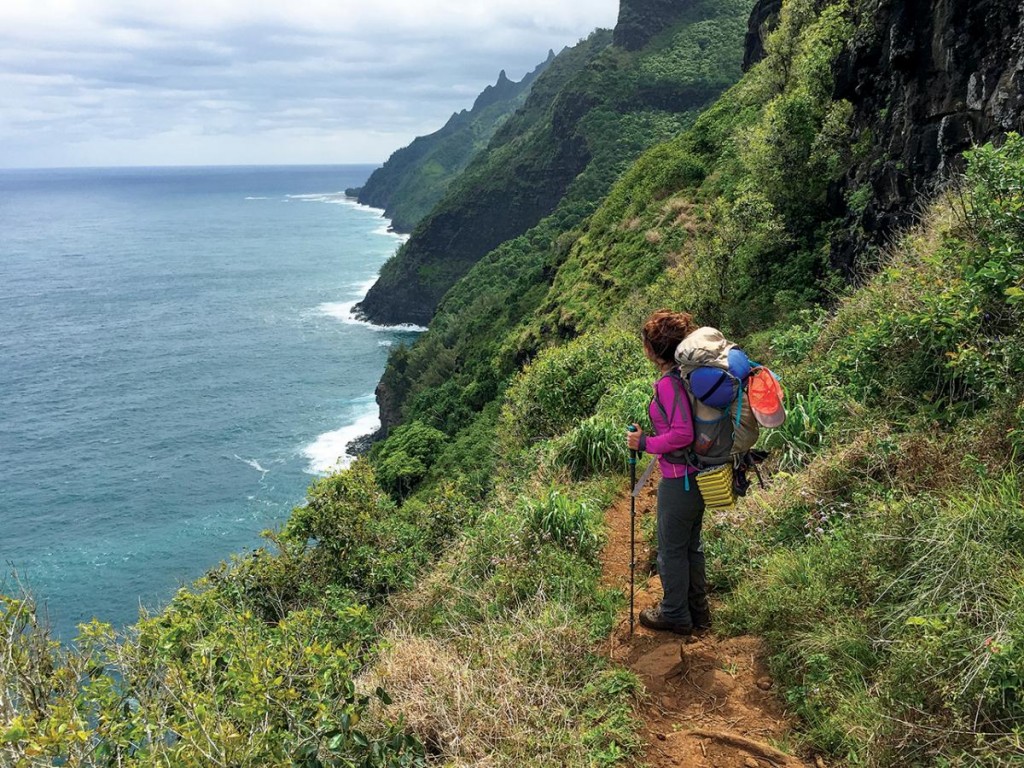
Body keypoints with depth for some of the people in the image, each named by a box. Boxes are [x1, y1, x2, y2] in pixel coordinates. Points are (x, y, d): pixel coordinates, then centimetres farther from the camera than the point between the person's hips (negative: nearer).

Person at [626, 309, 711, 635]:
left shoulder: (669, 384, -23)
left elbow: (682, 434, -29)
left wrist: (646, 443, -17)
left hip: (678, 480, -9)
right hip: (699, 475, 9)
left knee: (671, 549, 10)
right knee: (691, 544, 23)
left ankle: (675, 614, 26)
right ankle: (697, 611, 37)